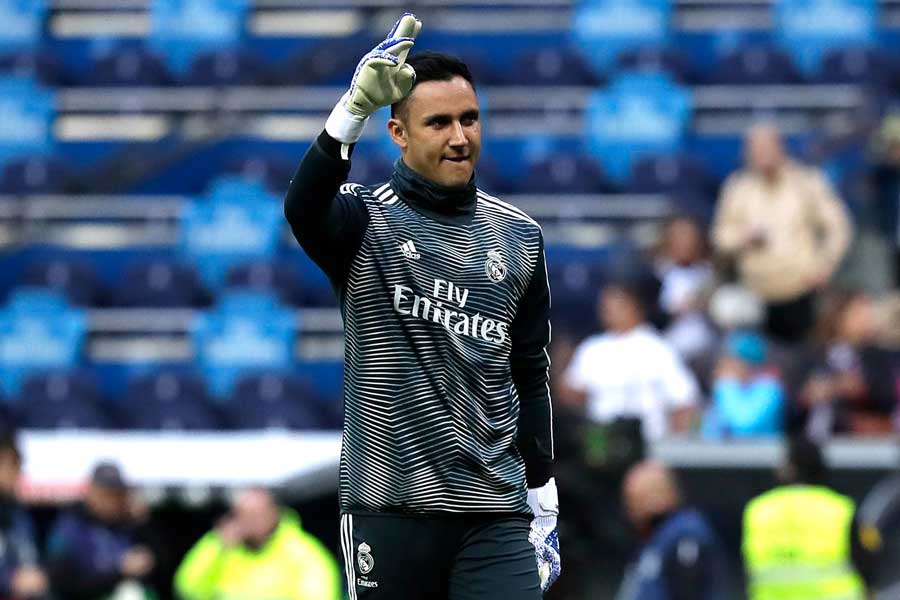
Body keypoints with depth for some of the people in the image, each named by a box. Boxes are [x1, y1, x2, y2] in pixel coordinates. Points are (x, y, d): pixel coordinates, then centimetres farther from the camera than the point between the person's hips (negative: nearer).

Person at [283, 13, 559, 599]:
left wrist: (545, 506, 15)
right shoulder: (366, 222, -1)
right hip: (391, 509, -3)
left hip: (495, 515, 3)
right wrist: (356, 108, -41)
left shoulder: (520, 236, 11)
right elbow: (303, 209, -26)